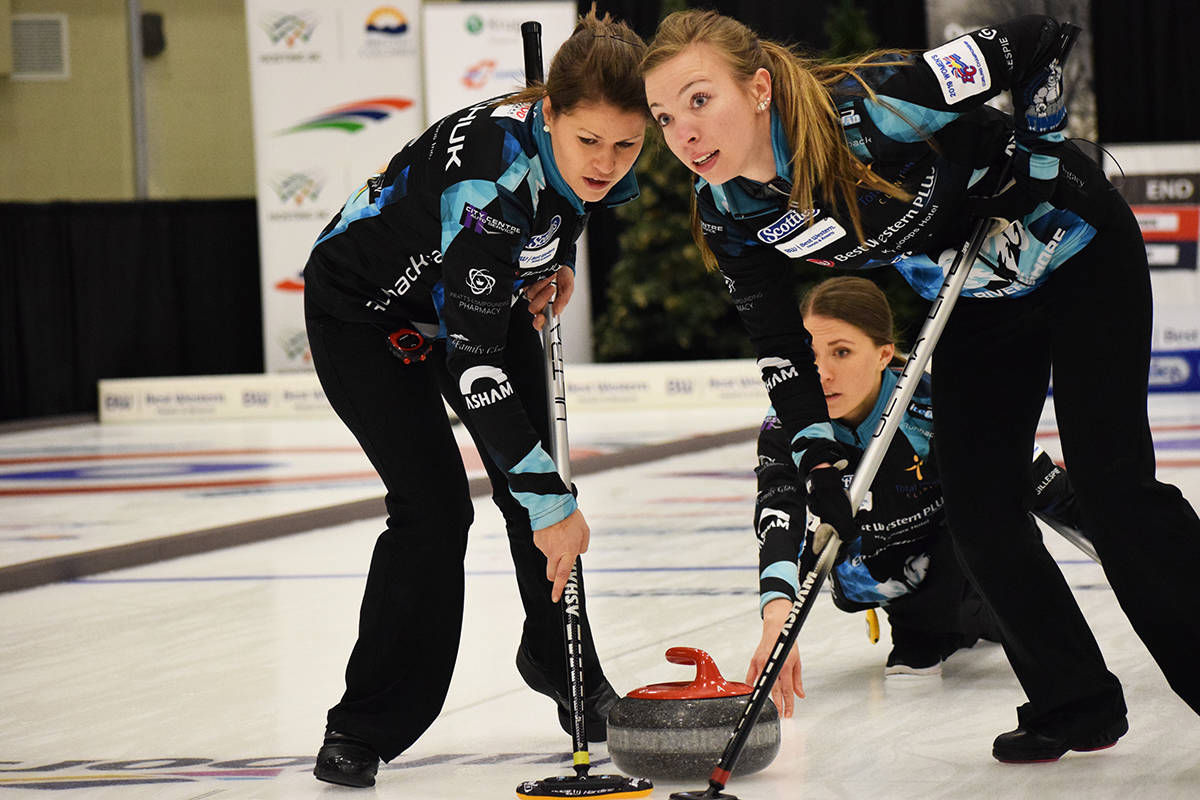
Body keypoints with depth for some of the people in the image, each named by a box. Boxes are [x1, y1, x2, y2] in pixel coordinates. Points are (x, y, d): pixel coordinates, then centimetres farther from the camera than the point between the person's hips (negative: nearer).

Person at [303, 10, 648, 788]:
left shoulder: (593, 155, -20)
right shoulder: (490, 175, -42)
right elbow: (472, 362, -42)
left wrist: (558, 264, -6)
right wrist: (551, 504, -41)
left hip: (477, 291, 7)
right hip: (367, 306, -7)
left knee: (537, 485, 3)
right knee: (434, 508, -16)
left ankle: (562, 663, 27)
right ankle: (363, 729, -4)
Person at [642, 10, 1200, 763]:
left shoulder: (876, 106, -37)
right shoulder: (731, 214, -17)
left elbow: (1038, 41, -25)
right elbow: (781, 345, -7)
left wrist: (1029, 154, -17)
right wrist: (820, 463, -16)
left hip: (1077, 251, -6)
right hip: (981, 297, 6)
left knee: (1112, 485, -8)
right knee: (977, 506, 0)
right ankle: (1073, 702, 15)